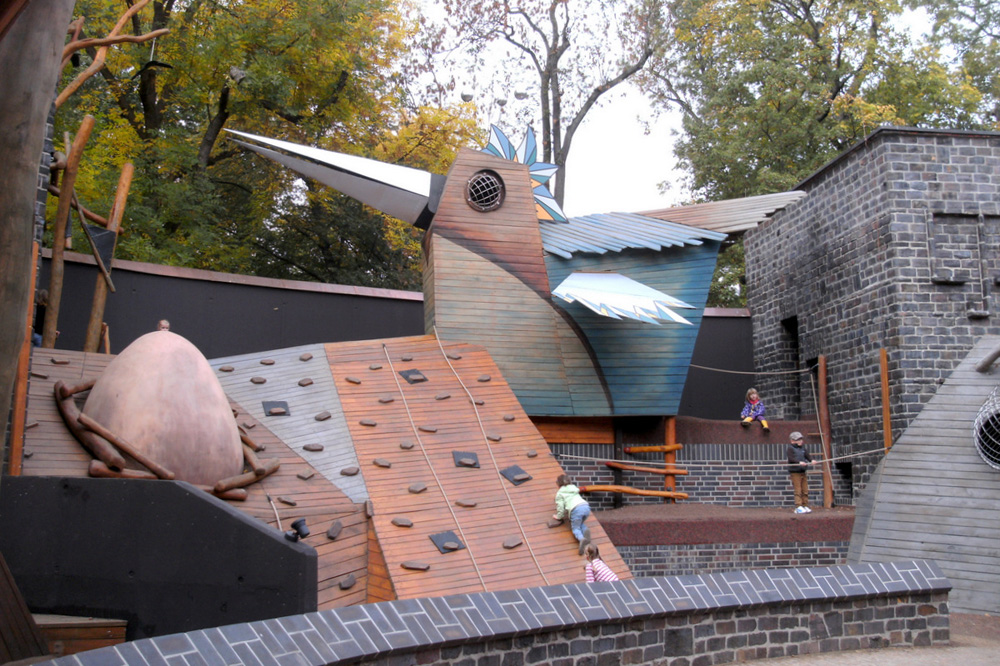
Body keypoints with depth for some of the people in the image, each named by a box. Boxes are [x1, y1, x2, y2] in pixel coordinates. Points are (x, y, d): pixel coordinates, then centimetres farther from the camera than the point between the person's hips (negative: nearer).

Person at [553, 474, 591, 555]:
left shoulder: (559, 493, 13)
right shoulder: (574, 488, 31)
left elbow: (560, 506, 5)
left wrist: (558, 516, 19)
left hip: (576, 509, -6)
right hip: (586, 506, 6)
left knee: (575, 528, 2)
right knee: (579, 524, 26)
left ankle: (582, 539, -32)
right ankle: (585, 529, -10)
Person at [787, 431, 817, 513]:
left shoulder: (802, 448, 14)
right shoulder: (791, 448, -6)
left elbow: (807, 455, 3)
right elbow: (791, 458, -19)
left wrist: (811, 460, -17)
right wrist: (799, 462, -31)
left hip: (802, 471, 7)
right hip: (795, 472, -7)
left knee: (805, 490, 7)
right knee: (798, 490, -7)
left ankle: (805, 506, 14)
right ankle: (798, 507, -4)